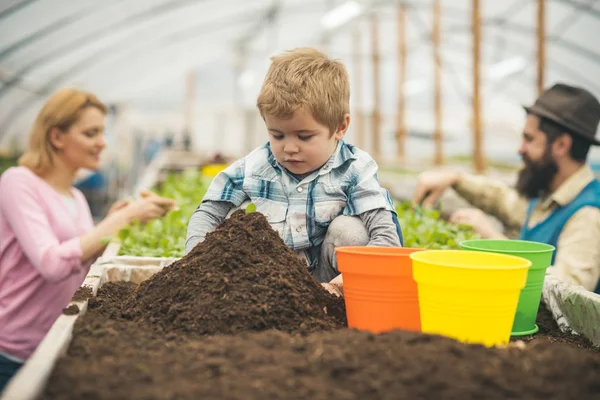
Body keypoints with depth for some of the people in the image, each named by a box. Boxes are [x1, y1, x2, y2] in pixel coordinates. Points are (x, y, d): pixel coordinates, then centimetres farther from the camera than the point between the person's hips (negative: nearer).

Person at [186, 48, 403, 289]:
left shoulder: (353, 172, -15)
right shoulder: (254, 168, -6)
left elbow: (387, 236, -23)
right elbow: (207, 213, 3)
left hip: (329, 281, -3)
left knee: (347, 229, -28)